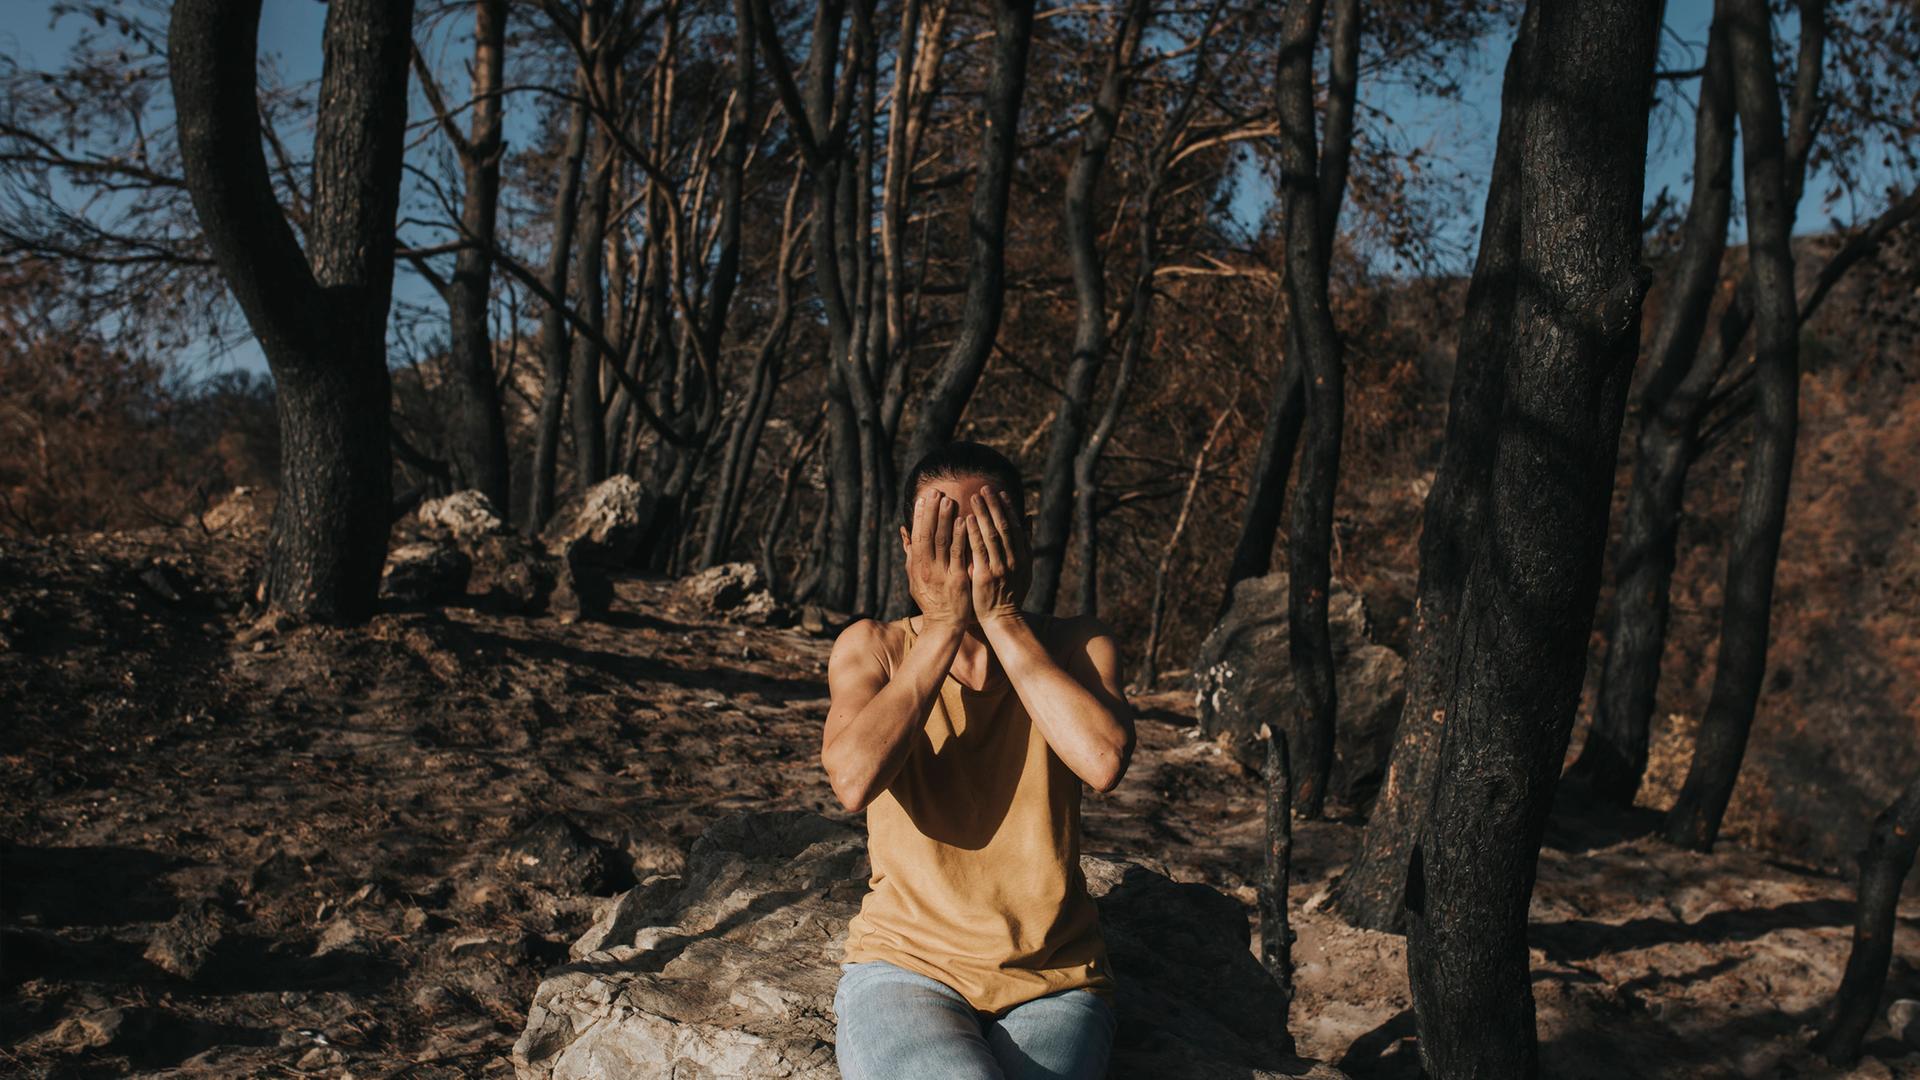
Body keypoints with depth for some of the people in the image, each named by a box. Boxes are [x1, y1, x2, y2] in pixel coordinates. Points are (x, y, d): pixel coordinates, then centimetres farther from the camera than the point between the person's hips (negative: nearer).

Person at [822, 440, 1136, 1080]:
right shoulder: (872, 649, 4)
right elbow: (853, 779, -16)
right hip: (904, 964, -1)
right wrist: (944, 624, -12)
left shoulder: (1075, 648, 4)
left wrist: (1001, 618, -13)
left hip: (1050, 984, 1)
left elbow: (1104, 762, -18)